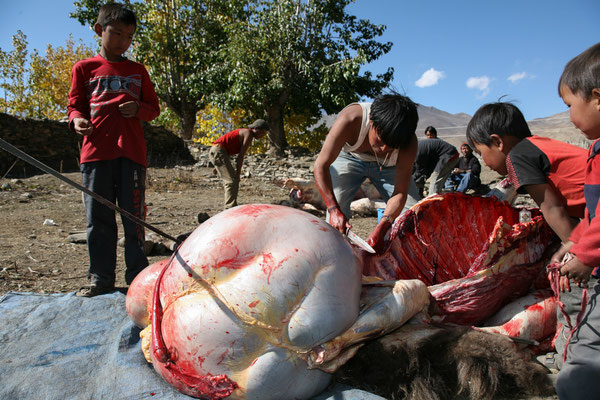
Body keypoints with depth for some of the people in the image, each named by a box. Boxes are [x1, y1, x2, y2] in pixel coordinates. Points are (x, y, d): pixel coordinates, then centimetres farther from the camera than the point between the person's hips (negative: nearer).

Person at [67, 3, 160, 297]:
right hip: (96, 151, 0)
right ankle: (101, 278, 11)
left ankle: (137, 276, 8)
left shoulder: (137, 71, 16)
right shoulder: (84, 68, 13)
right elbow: (75, 105, 15)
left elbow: (154, 107, 18)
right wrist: (77, 120, -8)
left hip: (131, 151, 0)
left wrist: (138, 109, -4)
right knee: (98, 218, 2)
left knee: (134, 217, 0)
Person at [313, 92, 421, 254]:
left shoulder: (409, 142, -35)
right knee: (337, 202, -23)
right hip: (350, 158, -1)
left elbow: (400, 193, -32)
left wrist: (381, 229, -48)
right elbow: (321, 165, -36)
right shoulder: (350, 119, -41)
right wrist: (334, 209, -45)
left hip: (388, 166, 1)